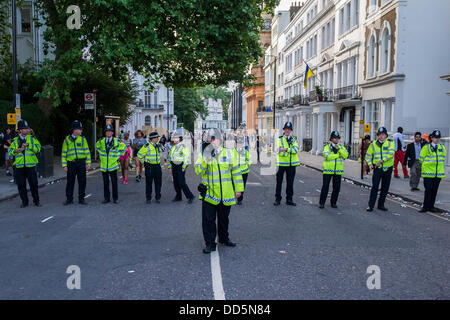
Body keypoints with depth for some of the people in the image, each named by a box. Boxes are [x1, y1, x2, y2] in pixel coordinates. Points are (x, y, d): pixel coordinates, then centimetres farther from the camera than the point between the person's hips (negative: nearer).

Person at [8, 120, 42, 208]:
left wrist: (28, 145, -15)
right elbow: (9, 152, 9)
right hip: (19, 167, 1)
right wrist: (15, 151, -11)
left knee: (33, 184, 1)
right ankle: (24, 202, 17)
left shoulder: (32, 138, 6)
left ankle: (36, 201, 15)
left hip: (30, 166, -1)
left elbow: (38, 148, -6)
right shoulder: (15, 140, 8)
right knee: (21, 185, 5)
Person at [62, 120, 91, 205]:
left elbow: (87, 151, 6)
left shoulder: (82, 139, 6)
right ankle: (69, 199, 16)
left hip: (81, 163, 1)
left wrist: (88, 162, -1)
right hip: (71, 163, 0)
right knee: (70, 181, 4)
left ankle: (81, 198, 13)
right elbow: (63, 153, 5)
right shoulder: (67, 140, 4)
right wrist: (64, 165, -1)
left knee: (82, 181, 2)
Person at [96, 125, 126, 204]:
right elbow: (97, 146, 25)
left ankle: (115, 198, 11)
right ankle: (107, 198, 15)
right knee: (105, 183, 7)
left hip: (113, 165, -2)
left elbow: (123, 148, 12)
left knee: (114, 183, 1)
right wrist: (101, 155, 15)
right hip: (104, 166, 2)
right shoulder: (101, 141, 4)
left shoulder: (116, 141, -2)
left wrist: (118, 156, 6)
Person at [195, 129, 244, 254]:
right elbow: (198, 171, -13)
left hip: (226, 195, 2)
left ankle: (224, 238, 36)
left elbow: (236, 172, 6)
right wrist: (207, 159, -26)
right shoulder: (203, 154, -1)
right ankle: (210, 243, 10)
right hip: (209, 194, -1)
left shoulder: (228, 153, 3)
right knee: (208, 220, -2)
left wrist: (238, 189, 5)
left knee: (224, 219, 17)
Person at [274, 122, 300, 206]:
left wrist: (286, 149, -21)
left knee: (290, 183, 8)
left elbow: (296, 149, -10)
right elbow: (280, 151, -13)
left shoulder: (294, 139, 9)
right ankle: (277, 199, 14)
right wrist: (290, 150, -18)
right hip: (282, 163, -2)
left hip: (291, 164, 2)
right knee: (279, 182, 3)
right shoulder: (280, 139, 1)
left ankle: (289, 199, 18)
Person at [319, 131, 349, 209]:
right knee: (325, 186, -2)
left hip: (338, 171, 3)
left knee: (337, 187, 6)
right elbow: (327, 156, -16)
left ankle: (333, 202, 19)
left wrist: (338, 149, -13)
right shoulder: (327, 147, 0)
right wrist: (338, 155, -12)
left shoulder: (342, 147, 12)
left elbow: (346, 155, -5)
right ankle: (321, 203, 5)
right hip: (328, 170, -3)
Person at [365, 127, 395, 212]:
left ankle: (381, 205, 22)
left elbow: (390, 154, -15)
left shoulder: (390, 143, 0)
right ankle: (371, 205, -3)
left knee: (385, 188, 9)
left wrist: (381, 161, -24)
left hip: (387, 168, 1)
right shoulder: (373, 144, 5)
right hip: (377, 168, -1)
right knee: (375, 187, -7)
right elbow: (368, 155, 10)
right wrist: (370, 164, -7)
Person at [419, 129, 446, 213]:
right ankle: (425, 207, 1)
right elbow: (421, 159, 1)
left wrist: (439, 164, 17)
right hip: (428, 172, -4)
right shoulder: (426, 147, -5)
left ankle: (431, 206, 16)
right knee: (428, 190, -6)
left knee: (434, 190, 7)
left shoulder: (442, 147, 9)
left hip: (438, 172, 4)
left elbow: (443, 158, 22)